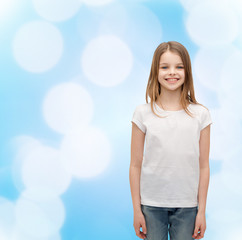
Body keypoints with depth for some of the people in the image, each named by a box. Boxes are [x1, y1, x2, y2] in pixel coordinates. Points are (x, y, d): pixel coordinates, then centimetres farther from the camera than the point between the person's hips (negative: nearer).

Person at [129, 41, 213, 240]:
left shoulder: (200, 114, -1)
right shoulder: (143, 113, -3)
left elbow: (203, 166, 1)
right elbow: (135, 165, -1)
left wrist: (202, 210, 1)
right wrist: (136, 209, -1)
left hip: (187, 206, 1)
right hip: (151, 204, 0)